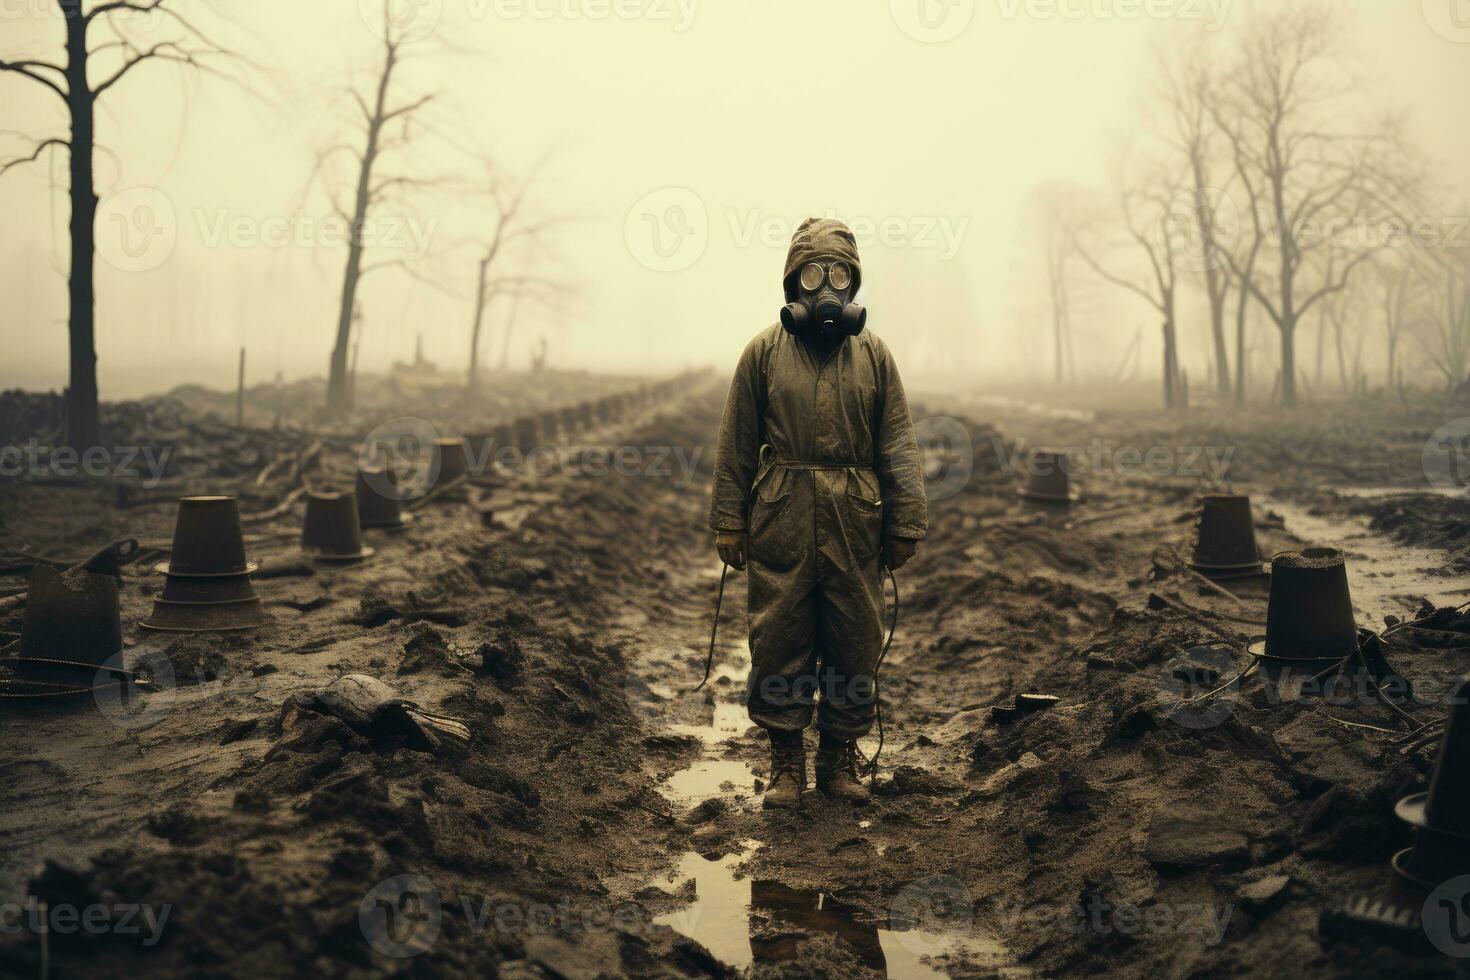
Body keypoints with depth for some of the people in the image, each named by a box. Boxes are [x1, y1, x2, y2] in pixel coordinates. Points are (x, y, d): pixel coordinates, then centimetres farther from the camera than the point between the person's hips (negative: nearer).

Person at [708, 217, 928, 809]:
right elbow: (736, 443, 5)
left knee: (855, 643, 7)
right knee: (779, 642, 2)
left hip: (854, 525, 1)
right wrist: (728, 521, 1)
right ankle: (786, 760, 15)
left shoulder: (873, 353, 8)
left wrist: (905, 525, 2)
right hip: (781, 520, -1)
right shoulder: (765, 350, 5)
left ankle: (840, 757, 20)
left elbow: (898, 445, 7)